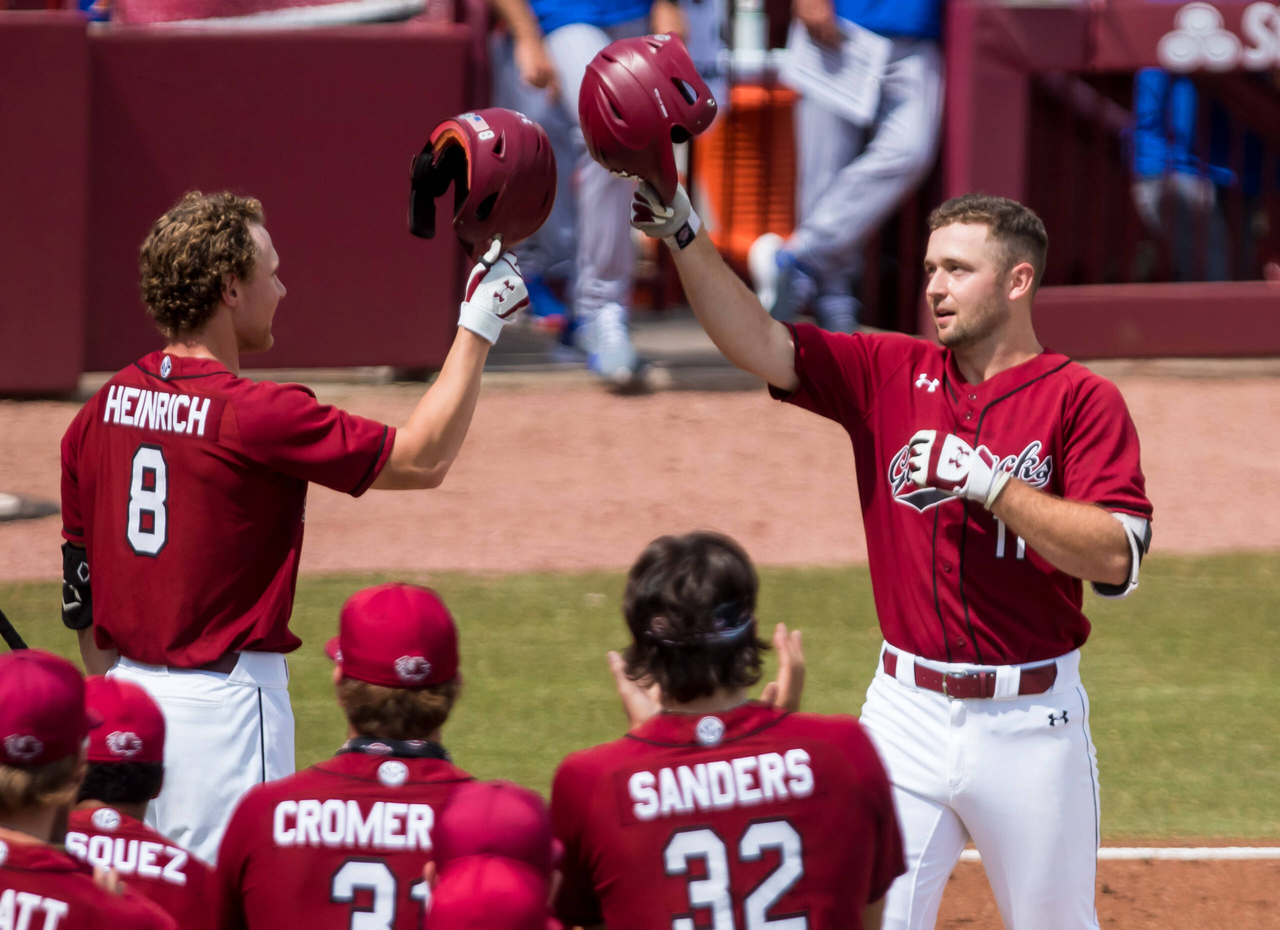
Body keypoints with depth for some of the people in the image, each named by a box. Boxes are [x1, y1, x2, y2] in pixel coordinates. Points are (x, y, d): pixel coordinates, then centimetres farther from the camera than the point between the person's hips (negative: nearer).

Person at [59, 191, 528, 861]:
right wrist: (478, 327, -3)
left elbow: (79, 586, 13)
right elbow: (422, 458, -10)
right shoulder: (254, 415, -17)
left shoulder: (102, 411, 5)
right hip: (224, 703, -8)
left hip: (130, 686, 8)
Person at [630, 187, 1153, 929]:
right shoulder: (891, 374, 7)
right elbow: (759, 344, -4)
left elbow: (1116, 558, -16)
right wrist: (685, 236, -15)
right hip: (908, 711, 3)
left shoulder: (1082, 400, -5)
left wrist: (989, 482, -21)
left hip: (1031, 723, -3)